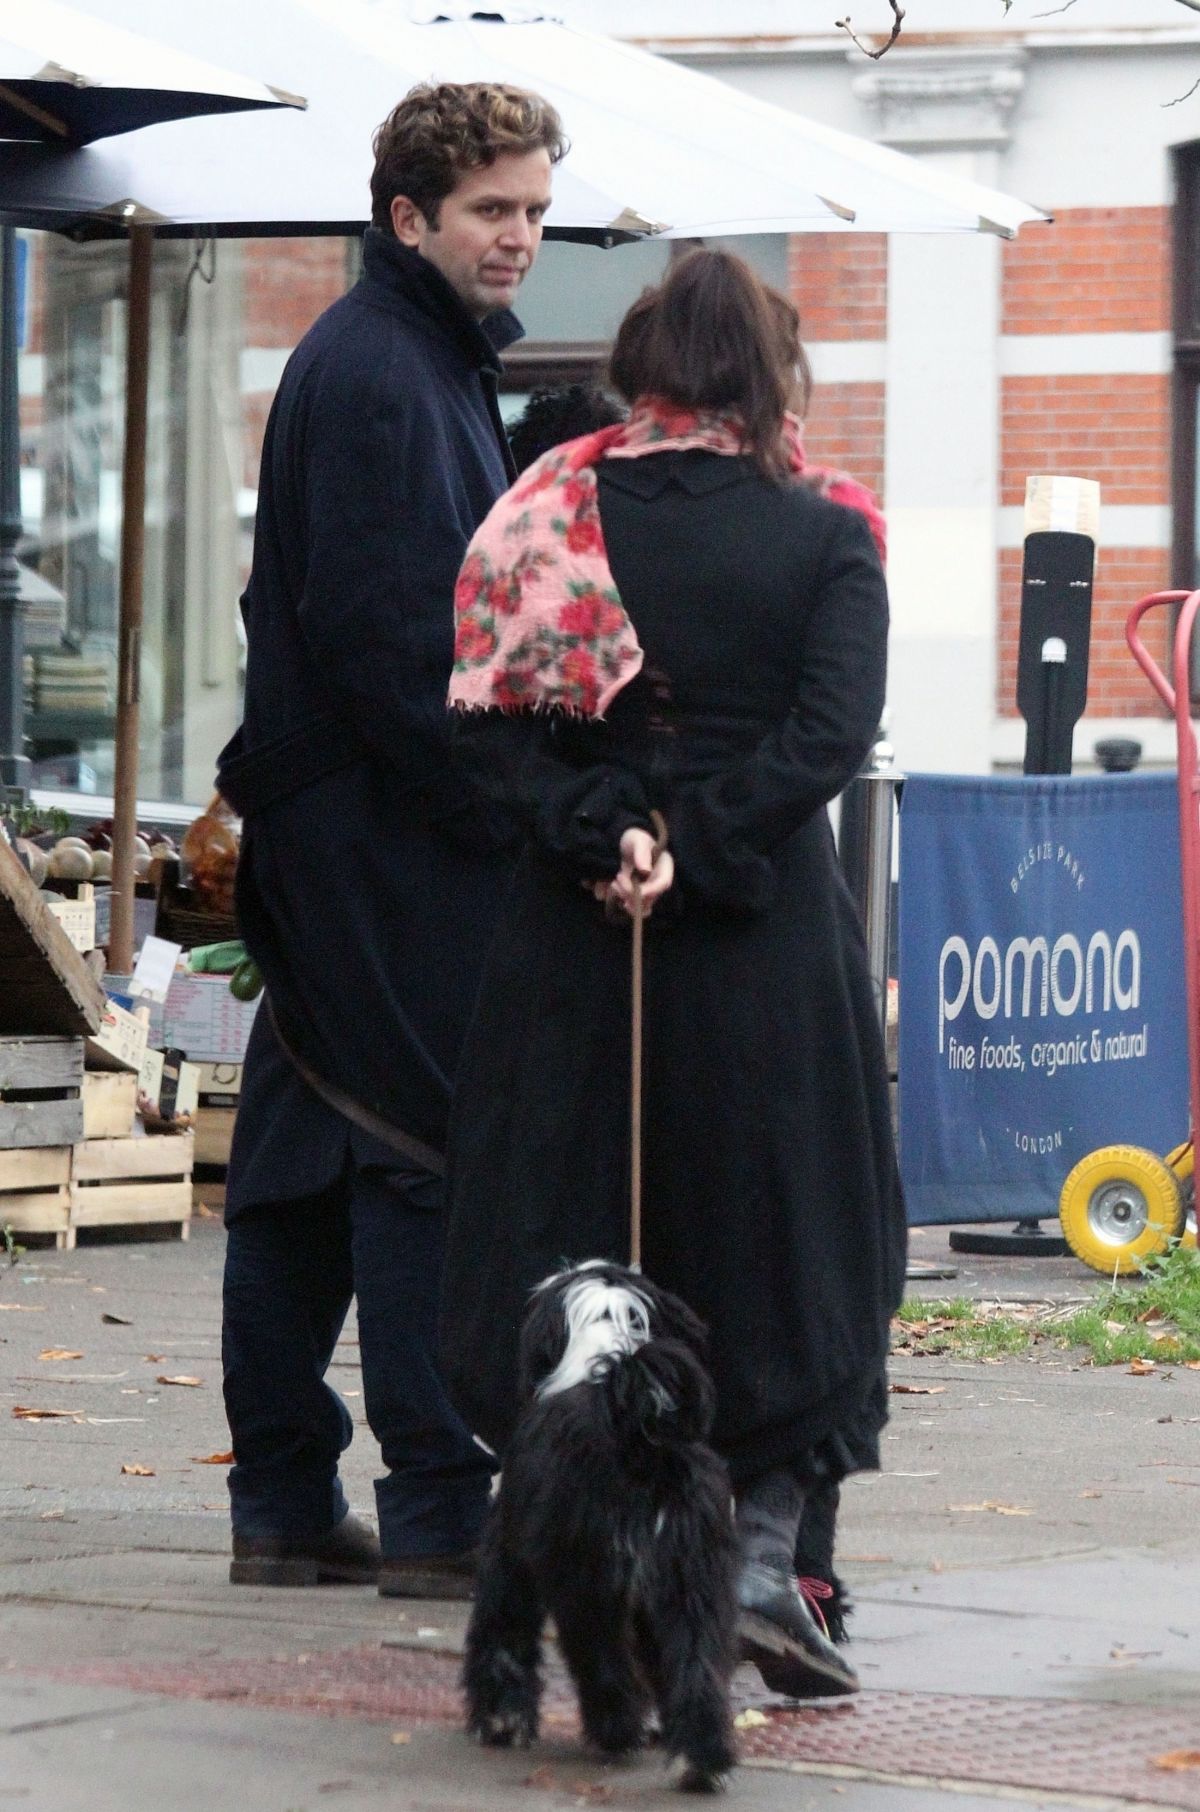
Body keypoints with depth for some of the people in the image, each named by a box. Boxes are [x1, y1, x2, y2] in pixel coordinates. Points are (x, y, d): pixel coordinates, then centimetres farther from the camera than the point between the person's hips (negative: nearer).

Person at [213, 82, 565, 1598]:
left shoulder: (432, 359, 19)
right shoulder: (378, 374, -14)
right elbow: (382, 635, -20)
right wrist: (500, 804, -18)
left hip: (321, 831, 10)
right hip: (393, 842, -10)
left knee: (303, 1162, 10)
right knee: (432, 1157, -7)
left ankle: (283, 1503, 15)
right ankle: (437, 1513, -4)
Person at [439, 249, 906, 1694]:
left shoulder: (555, 517, 3)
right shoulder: (823, 536, -2)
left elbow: (489, 724, -6)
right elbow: (830, 733, -14)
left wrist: (601, 838, -12)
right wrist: (696, 852, -15)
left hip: (574, 929, 2)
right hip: (764, 929, -2)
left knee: (571, 1233, 10)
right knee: (788, 1236, 6)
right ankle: (762, 1553, -5)